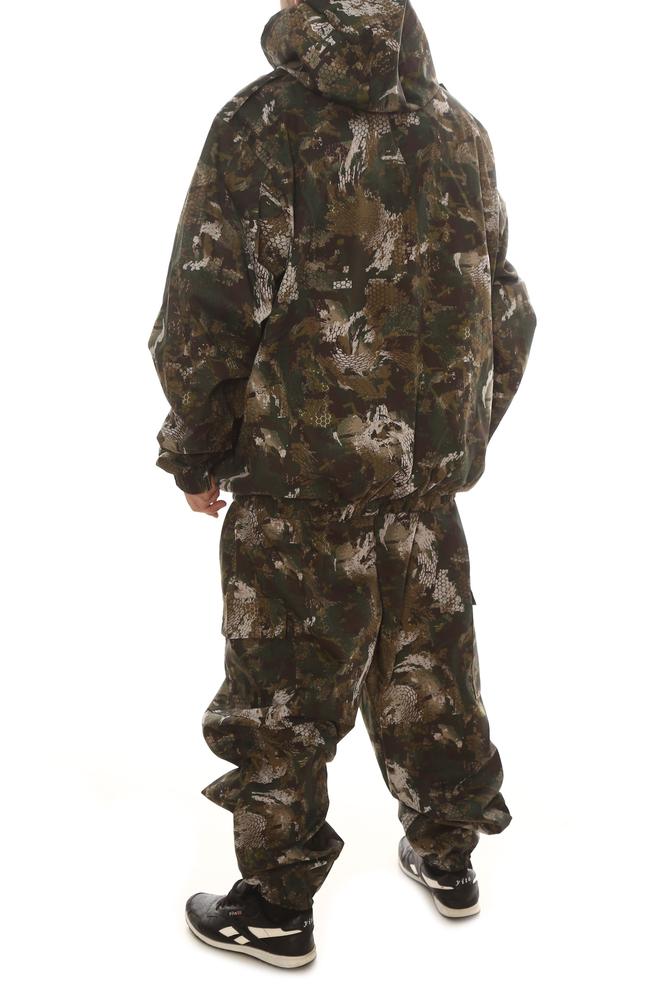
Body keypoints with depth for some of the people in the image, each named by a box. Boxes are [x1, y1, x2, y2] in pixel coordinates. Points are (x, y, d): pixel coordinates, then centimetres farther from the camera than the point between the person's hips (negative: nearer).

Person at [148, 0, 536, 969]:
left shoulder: (261, 122, -10)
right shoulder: (461, 130, 6)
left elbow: (204, 310, -12)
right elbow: (504, 308, 11)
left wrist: (195, 452, 1)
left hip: (300, 465, -5)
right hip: (431, 471, 6)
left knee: (283, 693, 8)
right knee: (427, 667, 20)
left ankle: (277, 906, 23)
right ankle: (448, 855, 38)